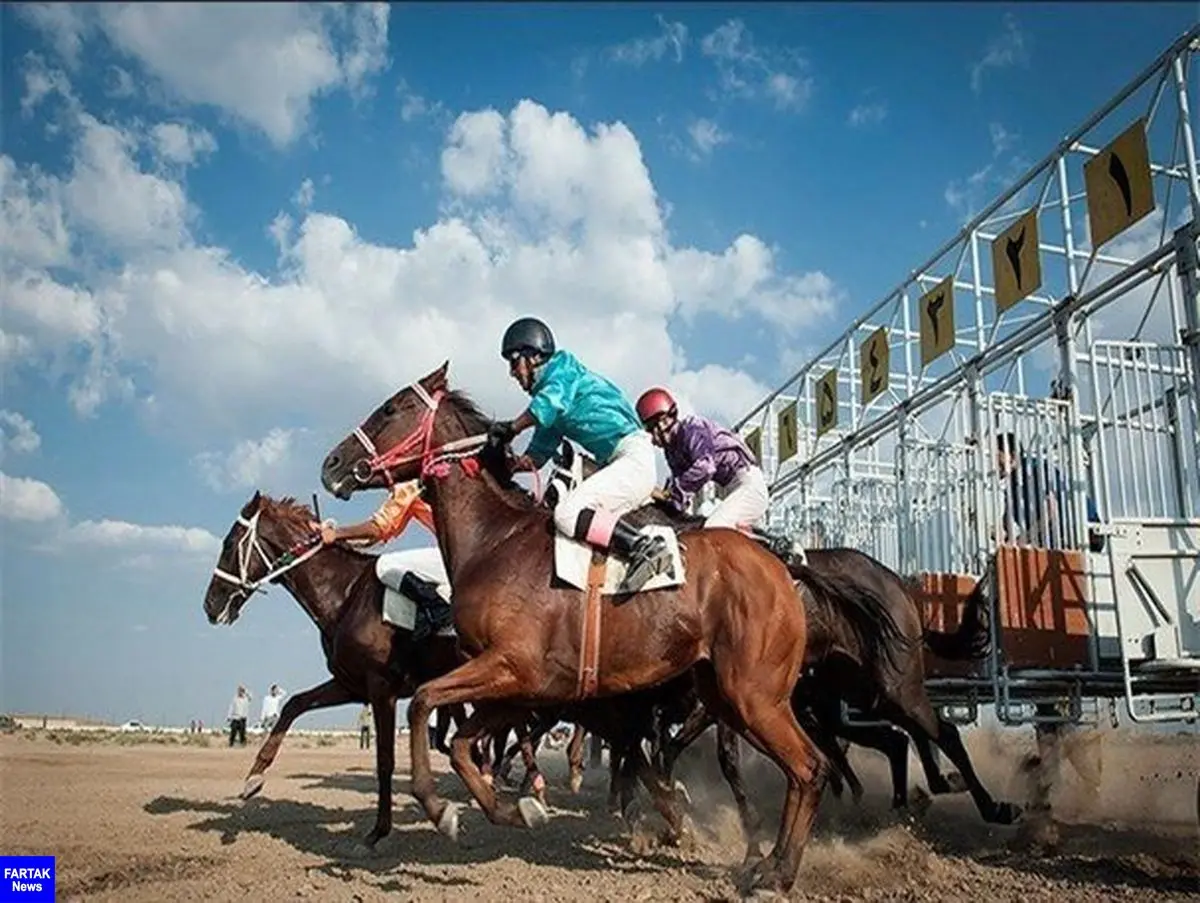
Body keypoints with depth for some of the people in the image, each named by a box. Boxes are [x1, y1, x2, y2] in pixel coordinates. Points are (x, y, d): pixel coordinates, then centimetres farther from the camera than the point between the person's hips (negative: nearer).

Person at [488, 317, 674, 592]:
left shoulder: (563, 367, 0)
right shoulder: (548, 391, 24)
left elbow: (549, 403, -23)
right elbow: (536, 457, 19)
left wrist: (511, 428, -15)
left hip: (633, 456, -10)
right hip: (616, 464, 10)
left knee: (567, 514, -23)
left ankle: (644, 546, -24)